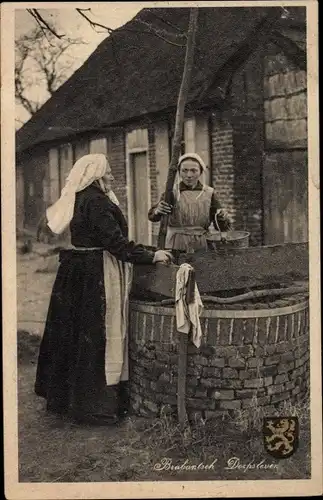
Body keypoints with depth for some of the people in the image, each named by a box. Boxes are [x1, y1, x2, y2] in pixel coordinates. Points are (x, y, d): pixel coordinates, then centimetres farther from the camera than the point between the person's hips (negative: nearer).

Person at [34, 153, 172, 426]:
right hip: (97, 277, -10)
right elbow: (115, 241, -21)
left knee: (74, 333, 15)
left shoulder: (79, 199, 14)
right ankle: (96, 404, 5)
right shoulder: (96, 201, -16)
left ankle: (63, 394, 26)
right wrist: (151, 256, -14)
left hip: (77, 272, 10)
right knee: (97, 337, -3)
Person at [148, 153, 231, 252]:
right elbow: (152, 216, -10)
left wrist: (222, 218, -15)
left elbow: (222, 227, 7)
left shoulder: (208, 193, 7)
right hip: (176, 246, -2)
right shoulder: (173, 192, 1)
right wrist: (157, 211, -32)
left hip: (200, 247, 2)